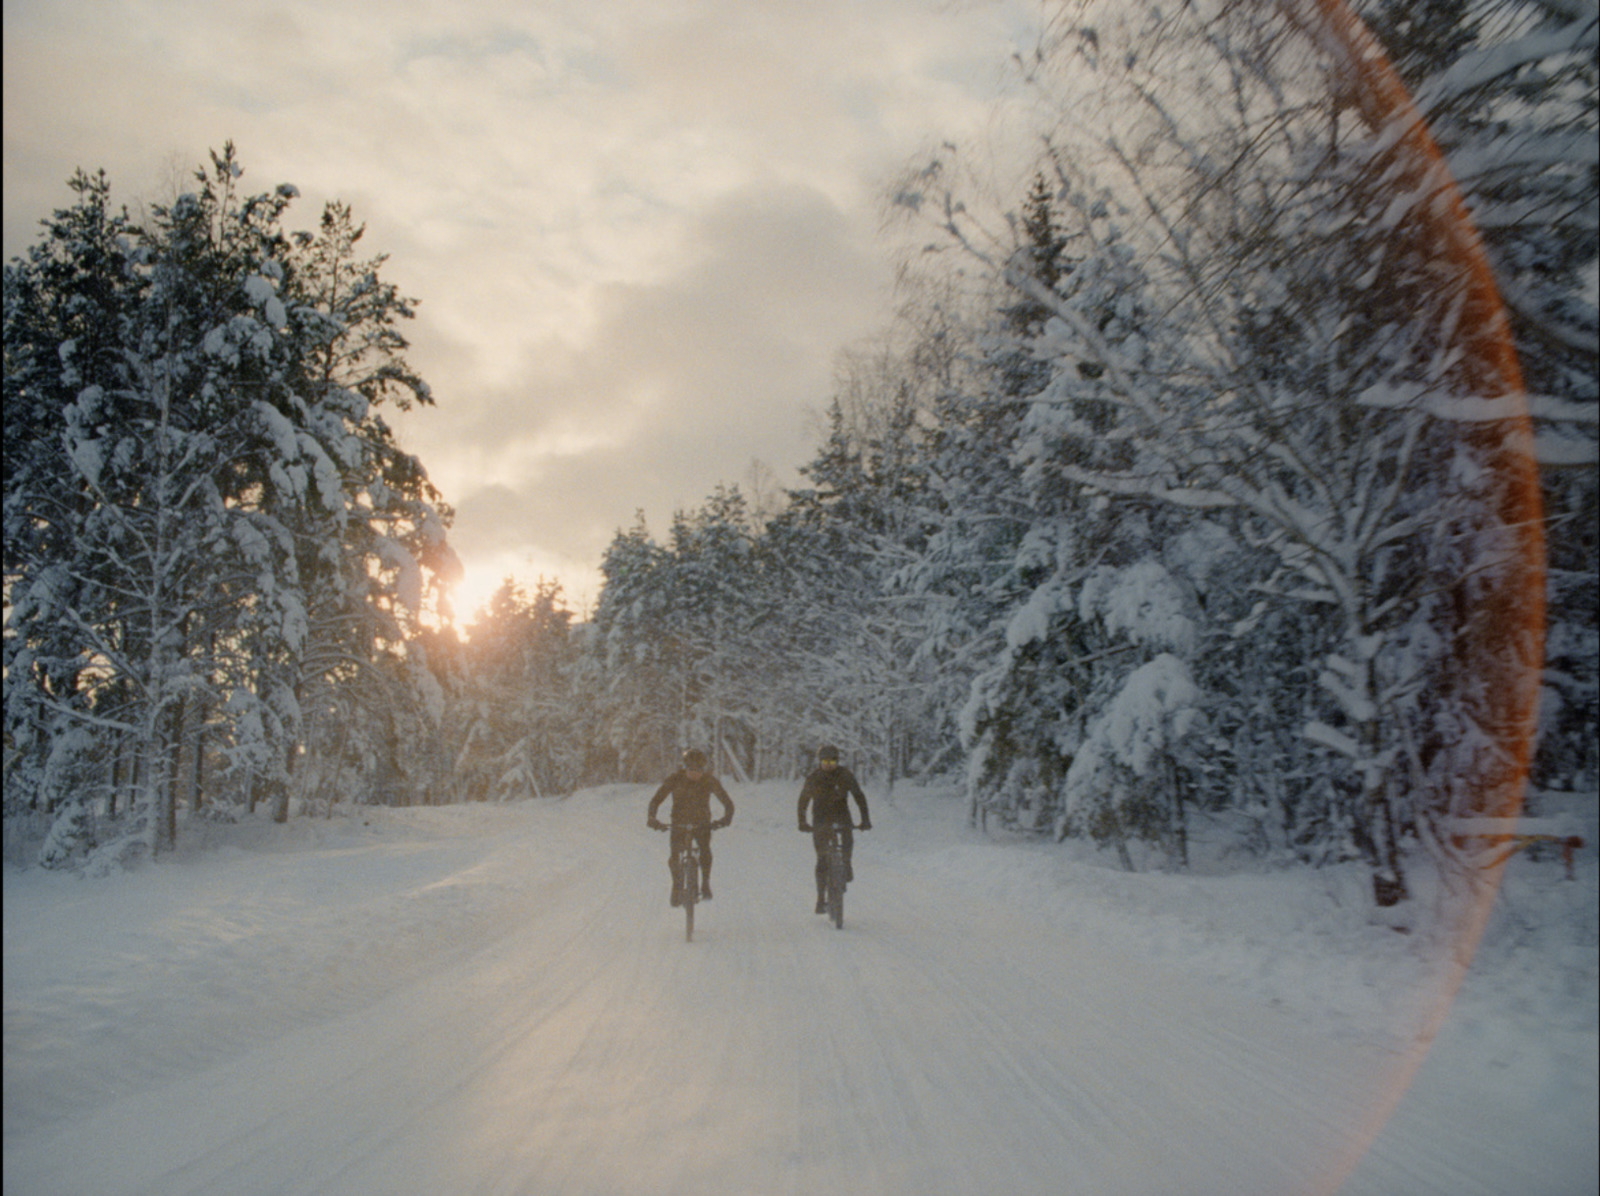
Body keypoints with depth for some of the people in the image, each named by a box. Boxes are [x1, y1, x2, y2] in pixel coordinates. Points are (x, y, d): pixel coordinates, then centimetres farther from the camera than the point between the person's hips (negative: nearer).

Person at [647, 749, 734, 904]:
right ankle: (677, 884, 7)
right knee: (673, 856, -19)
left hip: (702, 824, 0)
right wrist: (651, 818, -34)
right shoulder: (675, 780, -14)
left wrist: (726, 818, -33)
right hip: (679, 823, 0)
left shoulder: (710, 781, -12)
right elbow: (656, 800, -15)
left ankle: (705, 884, -7)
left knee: (705, 849, -26)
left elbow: (727, 802, -12)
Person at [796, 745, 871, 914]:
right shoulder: (814, 777, -11)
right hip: (821, 817, 0)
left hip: (841, 814, 1)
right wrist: (802, 822, -18)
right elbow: (803, 800, -7)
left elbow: (859, 796, -10)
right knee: (822, 860, -5)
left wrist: (865, 819, -19)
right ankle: (821, 898, 2)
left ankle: (846, 865, -7)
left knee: (848, 838, -32)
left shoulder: (845, 775, -11)